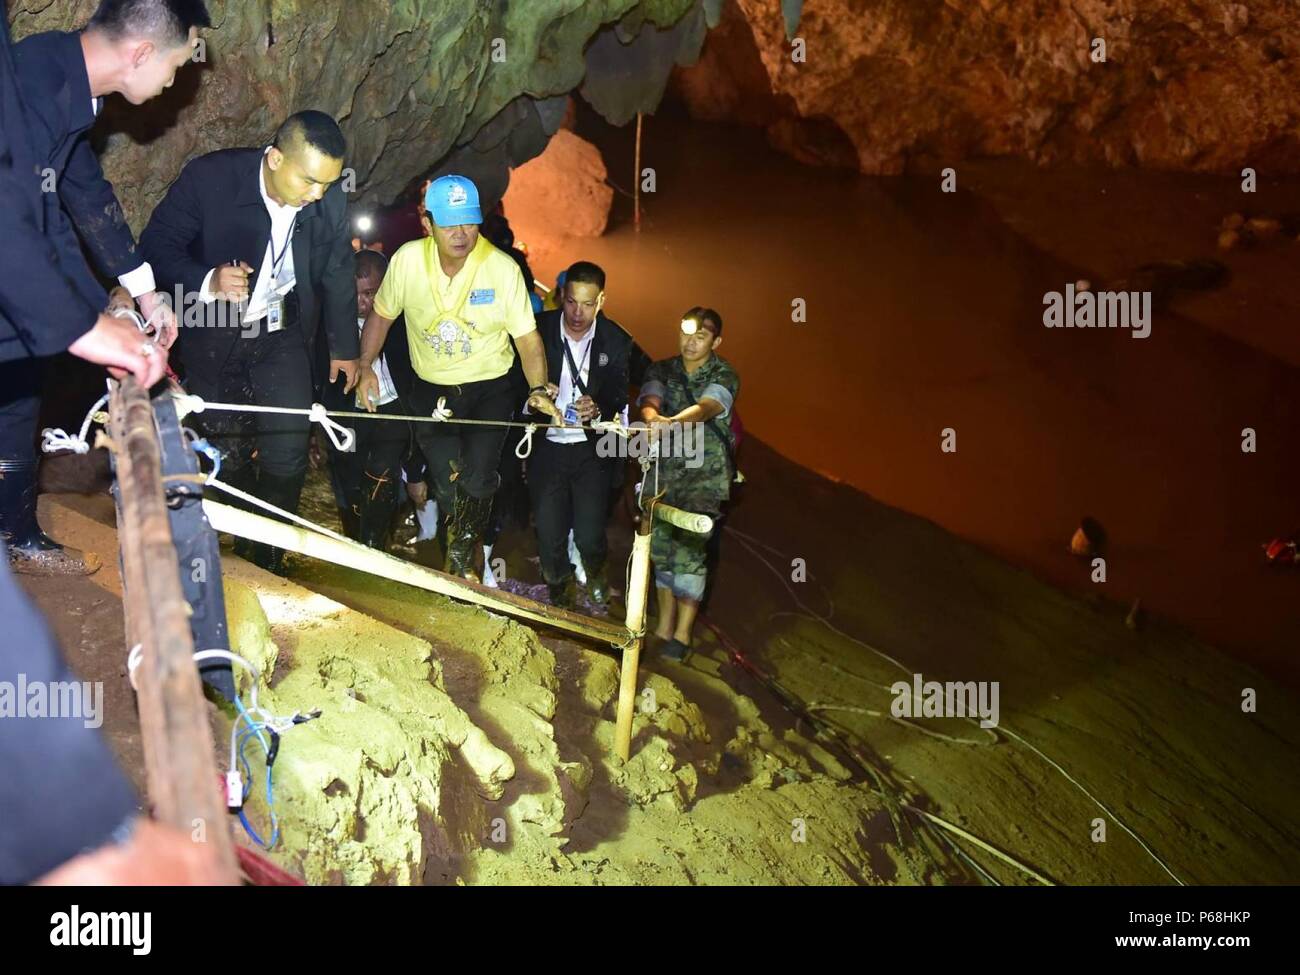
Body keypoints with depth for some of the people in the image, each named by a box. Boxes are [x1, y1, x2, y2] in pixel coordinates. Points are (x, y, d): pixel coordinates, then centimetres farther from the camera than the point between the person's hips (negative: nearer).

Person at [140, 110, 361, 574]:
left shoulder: (330, 200, -13)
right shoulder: (209, 178, -23)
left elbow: (337, 275, 5)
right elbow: (157, 246, -15)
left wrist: (344, 347, 16)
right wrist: (208, 282, -35)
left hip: (281, 333, 2)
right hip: (212, 336, -2)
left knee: (288, 453, -6)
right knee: (226, 453, 2)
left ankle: (265, 562, 11)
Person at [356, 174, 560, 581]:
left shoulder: (503, 268, -17)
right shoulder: (407, 259, -12)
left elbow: (527, 337, -11)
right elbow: (382, 314, 5)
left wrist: (539, 388, -25)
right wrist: (365, 367, -4)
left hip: (489, 389, -2)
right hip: (431, 390, 2)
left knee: (477, 481, -16)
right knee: (447, 489, 1)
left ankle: (462, 557, 15)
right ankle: (461, 562, 30)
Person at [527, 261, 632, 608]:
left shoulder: (616, 341, -5)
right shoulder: (539, 329, -6)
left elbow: (619, 399, -2)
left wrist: (598, 410, -24)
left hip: (592, 450, -1)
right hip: (547, 447, 1)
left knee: (589, 536, -6)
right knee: (549, 536, 3)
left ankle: (595, 576, 31)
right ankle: (558, 596, 32)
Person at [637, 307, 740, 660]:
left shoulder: (724, 376, -5)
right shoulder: (662, 371, 7)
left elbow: (706, 407, -25)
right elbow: (649, 399, -13)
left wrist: (673, 422, -46)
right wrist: (652, 417, -38)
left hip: (705, 475, -4)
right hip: (665, 469, 4)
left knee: (690, 549, -11)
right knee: (662, 545, 5)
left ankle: (682, 634, -4)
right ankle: (664, 625, 17)